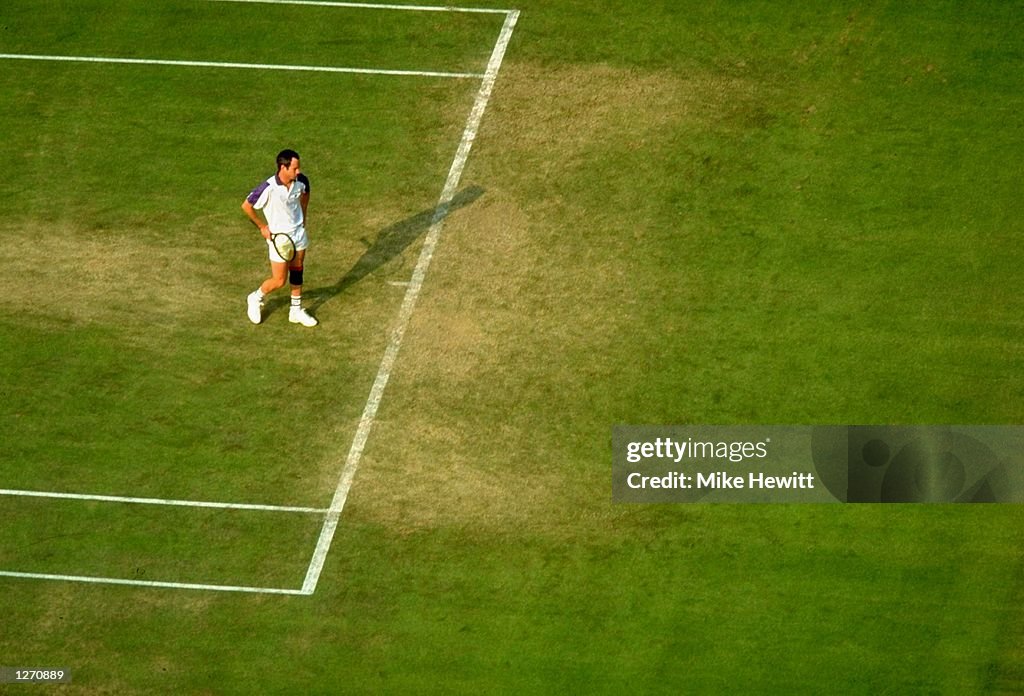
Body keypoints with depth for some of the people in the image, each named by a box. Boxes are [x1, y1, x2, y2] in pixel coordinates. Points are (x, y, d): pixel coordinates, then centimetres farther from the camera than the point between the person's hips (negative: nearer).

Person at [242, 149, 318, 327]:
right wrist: (262, 227, -10)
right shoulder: (269, 188, -30)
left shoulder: (301, 181, -12)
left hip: (298, 232, 5)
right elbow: (246, 206, -16)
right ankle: (256, 299, 29)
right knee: (279, 281, 1)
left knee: (297, 272, 16)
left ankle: (296, 311, 31)